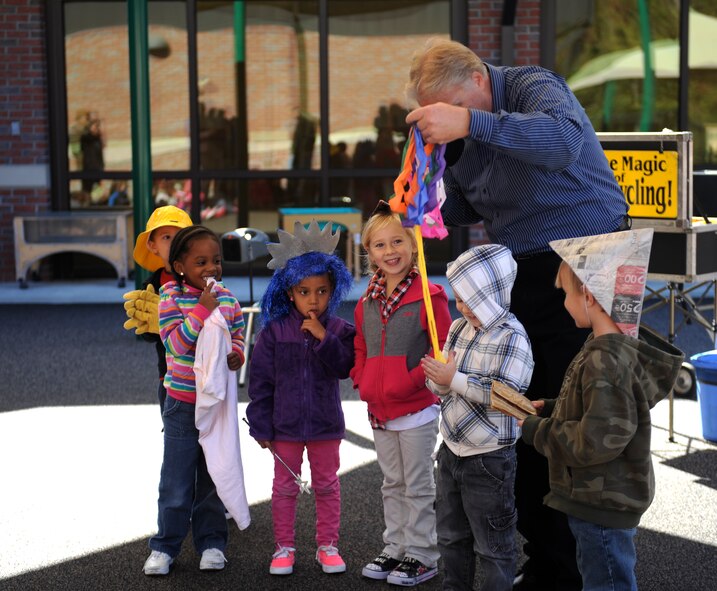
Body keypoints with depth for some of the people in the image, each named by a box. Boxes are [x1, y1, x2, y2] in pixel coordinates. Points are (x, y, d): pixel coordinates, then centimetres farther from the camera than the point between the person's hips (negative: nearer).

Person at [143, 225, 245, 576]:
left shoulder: (227, 298, 2)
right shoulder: (171, 296, -10)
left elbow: (237, 336, 10)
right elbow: (174, 343, -20)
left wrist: (236, 355, -12)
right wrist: (203, 310, -26)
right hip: (183, 403, -3)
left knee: (214, 477, 12)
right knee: (177, 479, 2)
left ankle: (211, 542, 23)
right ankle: (165, 546, 15)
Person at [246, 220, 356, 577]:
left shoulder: (338, 330, -4)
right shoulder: (275, 331, -7)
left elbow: (344, 367, -17)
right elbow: (260, 382, -5)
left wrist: (324, 338, -26)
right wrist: (261, 425, -6)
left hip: (325, 423, 1)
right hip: (285, 424, -1)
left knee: (327, 485, 12)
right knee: (284, 487, 9)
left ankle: (327, 545, 24)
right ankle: (284, 547, 19)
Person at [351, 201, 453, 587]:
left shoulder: (428, 297, -12)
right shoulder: (367, 302, 8)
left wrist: (408, 382, -19)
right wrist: (362, 382, 3)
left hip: (416, 409, -6)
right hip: (379, 411, 6)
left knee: (418, 485, 3)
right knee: (392, 484, 17)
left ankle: (422, 555, 13)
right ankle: (395, 549, 27)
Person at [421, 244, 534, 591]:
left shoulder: (512, 337, -18)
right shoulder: (459, 328, 5)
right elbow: (439, 384, 11)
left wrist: (454, 379, -25)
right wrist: (437, 378, -13)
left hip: (489, 458, -8)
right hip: (451, 450, 8)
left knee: (493, 544, 5)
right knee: (450, 534, 21)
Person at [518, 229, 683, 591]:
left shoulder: (606, 363, -29)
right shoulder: (620, 345, 3)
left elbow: (596, 441, -30)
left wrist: (536, 431, -17)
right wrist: (551, 409, 6)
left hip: (603, 506, -10)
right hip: (604, 497, 10)